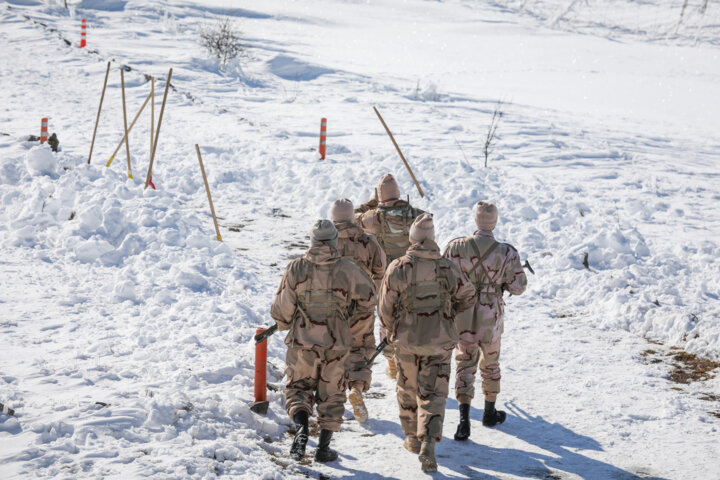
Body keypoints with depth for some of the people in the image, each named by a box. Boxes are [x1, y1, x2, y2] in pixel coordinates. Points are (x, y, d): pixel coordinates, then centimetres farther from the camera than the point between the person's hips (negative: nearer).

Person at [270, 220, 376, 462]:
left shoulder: (296, 268, -10)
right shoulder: (347, 270, -11)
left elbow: (281, 310, -6)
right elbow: (370, 298, 3)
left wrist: (284, 324, 16)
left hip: (302, 344, 0)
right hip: (336, 345, 0)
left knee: (298, 388, 16)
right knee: (331, 395, 15)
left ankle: (301, 427, -10)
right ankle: (323, 447, 18)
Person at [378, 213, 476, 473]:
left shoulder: (397, 268, -12)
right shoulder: (448, 268, -8)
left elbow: (385, 309, -5)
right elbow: (468, 296, 8)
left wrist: (391, 330, 16)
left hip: (407, 340, 0)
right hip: (439, 341, 0)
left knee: (408, 390, 20)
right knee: (433, 394, 3)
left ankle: (413, 438, 32)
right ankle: (428, 444, -13)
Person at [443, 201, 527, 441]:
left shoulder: (457, 247, -11)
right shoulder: (507, 252, -13)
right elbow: (518, 287, -8)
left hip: (462, 315, 0)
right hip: (491, 317, 0)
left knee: (465, 364, 10)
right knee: (490, 363, 21)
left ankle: (464, 418, -5)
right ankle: (490, 412, 37)